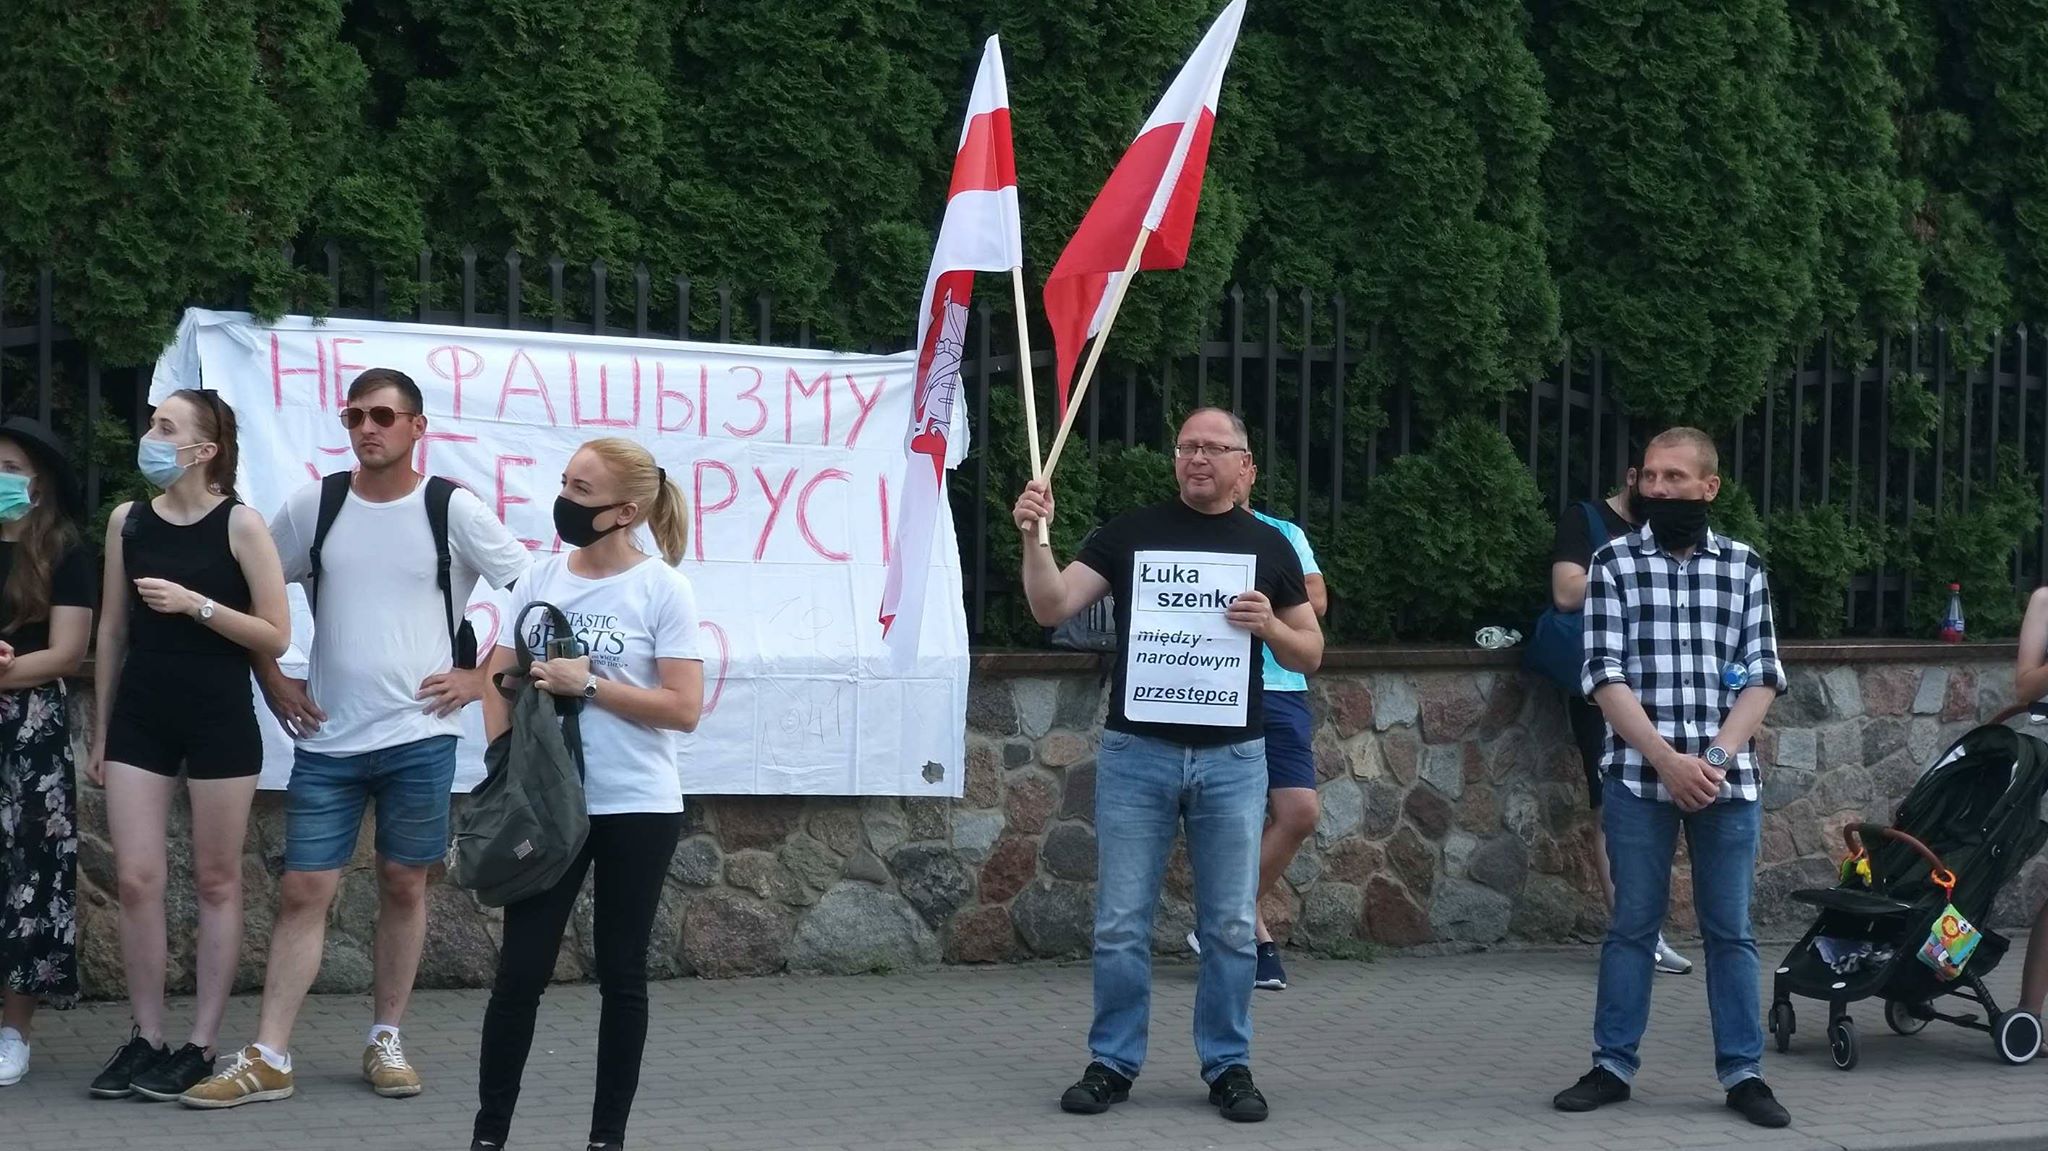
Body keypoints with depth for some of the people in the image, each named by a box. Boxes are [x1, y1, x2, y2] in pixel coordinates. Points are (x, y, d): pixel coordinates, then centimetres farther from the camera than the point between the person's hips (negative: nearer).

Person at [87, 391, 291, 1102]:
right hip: (140, 720, 4)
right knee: (136, 880, -1)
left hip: (220, 722, -4)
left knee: (216, 883, 3)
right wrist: (99, 732, 13)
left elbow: (276, 636, -7)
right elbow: (114, 630, 12)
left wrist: (195, 604, -18)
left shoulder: (240, 524, -7)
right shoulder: (128, 521, 6)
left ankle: (201, 1045, 8)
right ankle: (145, 1038, 8)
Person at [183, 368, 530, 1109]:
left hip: (419, 735, -1)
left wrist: (483, 677, -4)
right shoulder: (314, 506, 2)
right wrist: (271, 680, 6)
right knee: (302, 891, -1)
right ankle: (267, 1060, 0)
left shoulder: (453, 510, -4)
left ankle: (385, 1042, 20)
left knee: (403, 886, 8)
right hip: (327, 740, 2)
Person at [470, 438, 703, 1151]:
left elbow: (684, 708, -12)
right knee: (520, 972, 1)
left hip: (637, 811, -3)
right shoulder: (540, 580, 4)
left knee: (621, 975, 7)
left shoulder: (662, 589, -7)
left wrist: (588, 685, -16)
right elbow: (499, 684, 10)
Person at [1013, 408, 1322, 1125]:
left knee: (1230, 926, 5)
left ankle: (1228, 1066, 16)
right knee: (1121, 925, 3)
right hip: (1136, 753, -1)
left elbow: (1310, 654, 12)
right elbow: (1052, 607, -7)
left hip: (1232, 760, 1)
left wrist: (1270, 626, -8)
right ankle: (1112, 1064, 13)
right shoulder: (1129, 534, 3)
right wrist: (1033, 537, -23)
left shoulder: (1267, 547, 7)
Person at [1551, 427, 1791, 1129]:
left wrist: (1716, 757, -11)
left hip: (1726, 777, 1)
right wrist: (1667, 760, -15)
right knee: (1632, 926, 6)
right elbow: (1606, 677, -6)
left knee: (1730, 930, 6)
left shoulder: (1744, 567, 6)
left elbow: (1761, 678, 3)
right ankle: (1613, 1065, 14)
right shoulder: (1614, 563, 0)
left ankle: (1744, 1072, 12)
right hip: (1638, 777, -1)